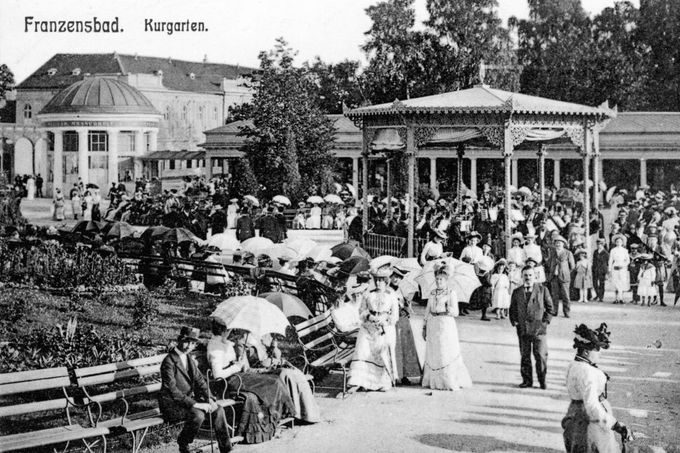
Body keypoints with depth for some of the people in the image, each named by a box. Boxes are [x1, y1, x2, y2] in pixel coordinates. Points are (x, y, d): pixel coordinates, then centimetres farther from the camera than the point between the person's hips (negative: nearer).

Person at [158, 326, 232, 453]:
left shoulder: (189, 359, 9)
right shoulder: (169, 361, -18)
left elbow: (199, 381, 9)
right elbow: (172, 390, -24)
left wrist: (208, 398, -9)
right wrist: (194, 404, -28)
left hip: (188, 399, 8)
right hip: (171, 404, -8)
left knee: (218, 410, -8)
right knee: (197, 415, -32)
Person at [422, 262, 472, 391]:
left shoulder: (451, 293, -3)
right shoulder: (432, 293, 11)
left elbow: (456, 313, -7)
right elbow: (427, 311, 15)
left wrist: (447, 308, -25)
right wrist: (424, 327, 13)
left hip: (446, 326, -5)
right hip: (433, 326, 5)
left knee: (447, 354, -6)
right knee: (433, 355, 7)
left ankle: (451, 382, -2)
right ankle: (434, 381, 14)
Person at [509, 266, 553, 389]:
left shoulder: (542, 290, 1)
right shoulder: (517, 292, 9)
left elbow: (550, 307, 5)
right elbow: (512, 309, 17)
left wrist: (545, 321, -4)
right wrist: (514, 321, 4)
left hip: (539, 329, -3)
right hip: (523, 330, 3)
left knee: (541, 355, -3)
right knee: (525, 356, 8)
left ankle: (542, 380, 9)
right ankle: (527, 380, 17)